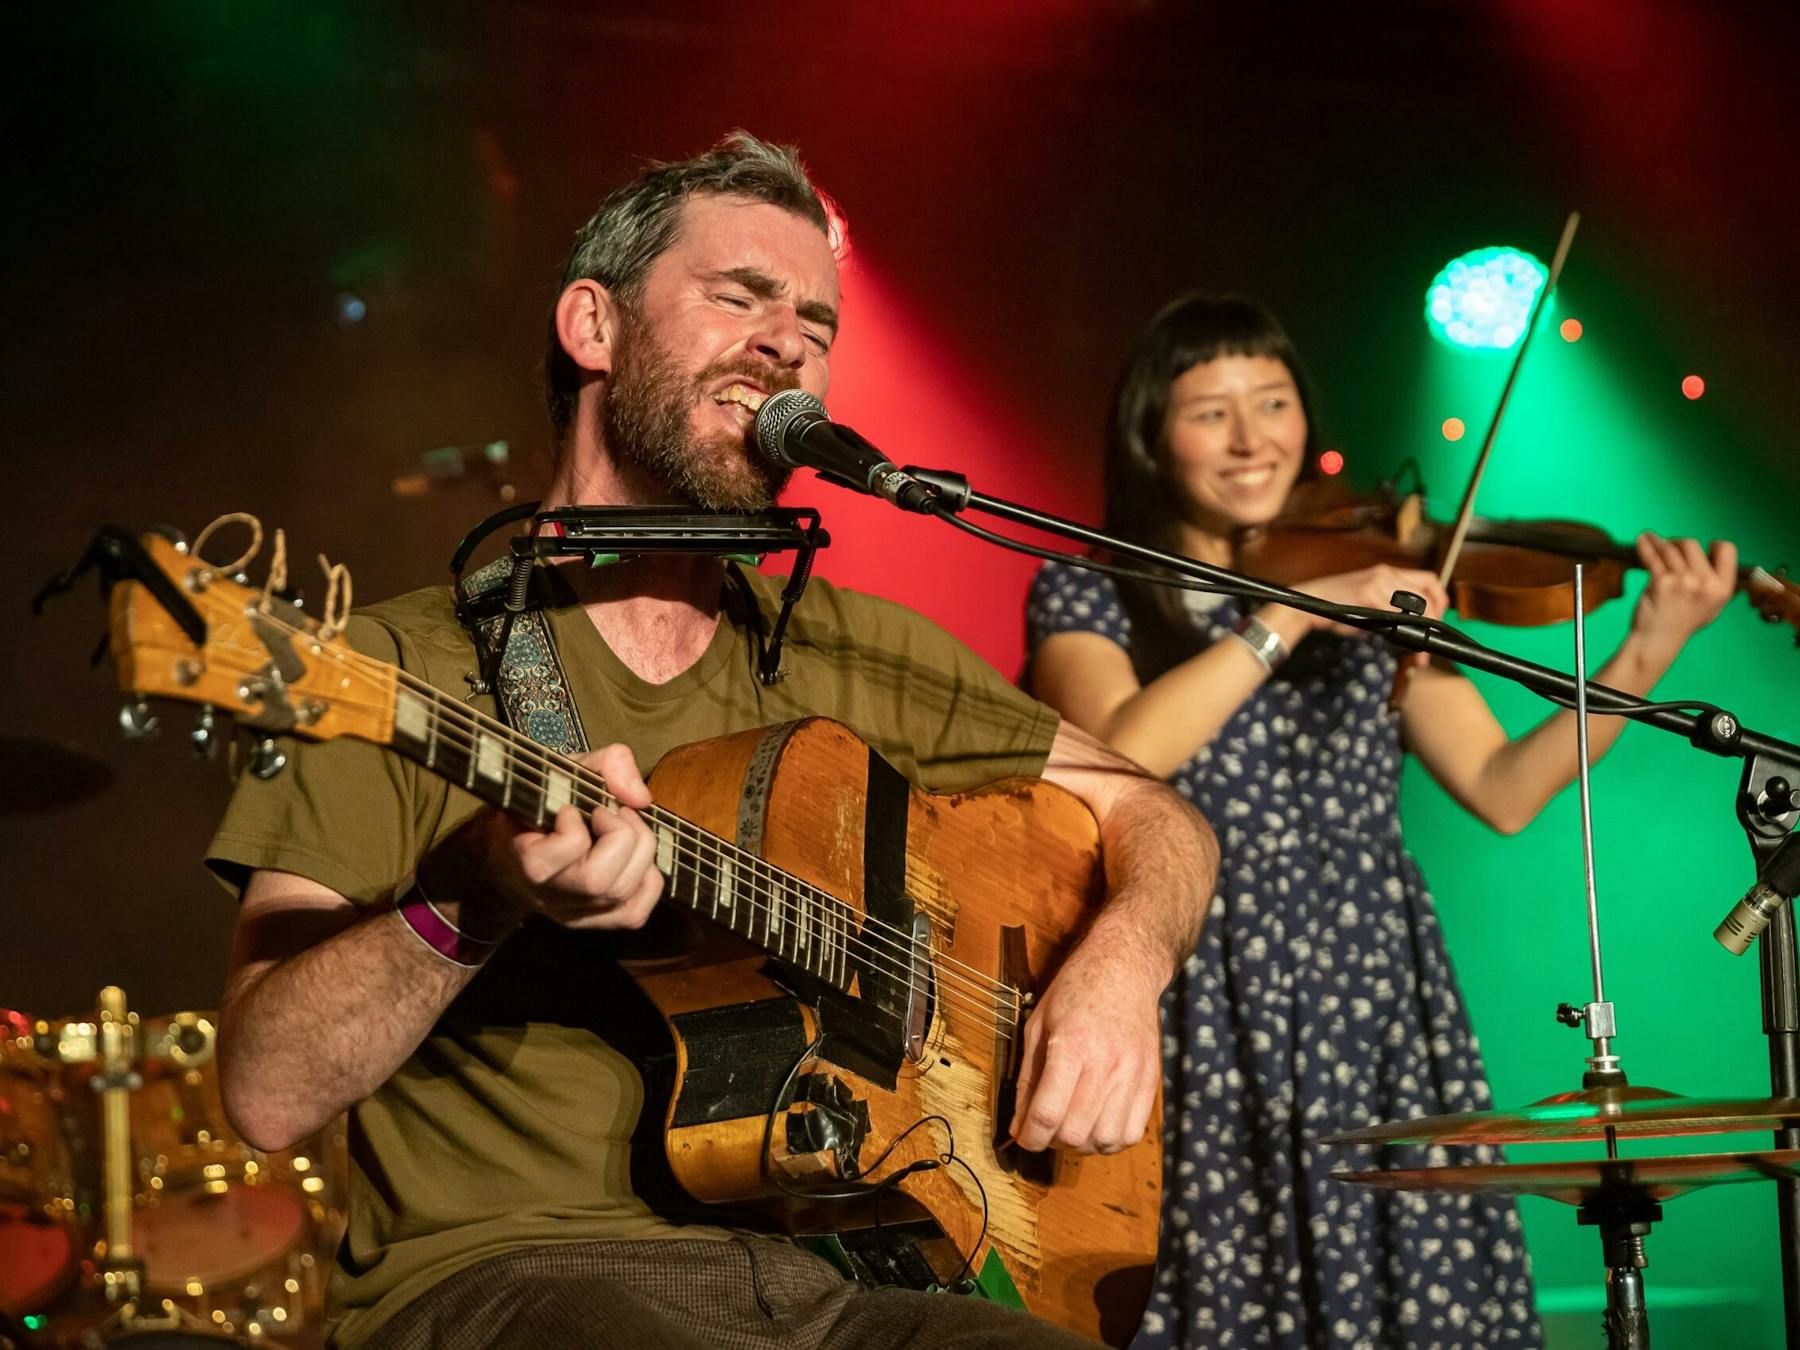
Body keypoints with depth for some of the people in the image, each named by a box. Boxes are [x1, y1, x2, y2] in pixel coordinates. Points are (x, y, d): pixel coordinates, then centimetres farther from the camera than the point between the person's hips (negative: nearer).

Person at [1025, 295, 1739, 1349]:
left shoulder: (1373, 594, 12)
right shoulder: (1088, 596, 4)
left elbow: (1503, 789, 4)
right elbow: (1120, 753, -17)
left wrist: (1644, 659, -6)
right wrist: (1292, 615, -18)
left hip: (1378, 1013, 2)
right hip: (1203, 1026, -2)